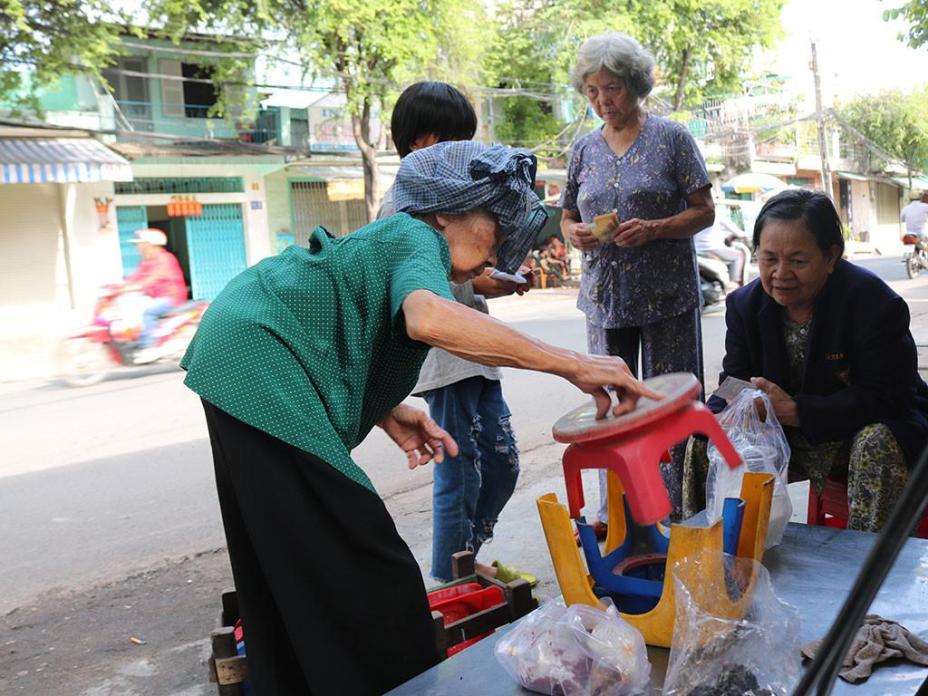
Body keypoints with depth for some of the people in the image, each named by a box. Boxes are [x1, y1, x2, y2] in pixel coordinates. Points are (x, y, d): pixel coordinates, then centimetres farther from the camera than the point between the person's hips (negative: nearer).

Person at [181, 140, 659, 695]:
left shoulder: (388, 241, 20)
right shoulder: (419, 238, -9)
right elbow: (427, 317, -33)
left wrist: (390, 413, 6)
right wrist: (573, 366, -33)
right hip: (262, 364, -11)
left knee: (283, 564, 18)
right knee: (358, 567, -9)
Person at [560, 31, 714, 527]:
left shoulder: (671, 138, -1)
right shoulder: (584, 149, 11)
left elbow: (704, 211, -2)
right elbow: (568, 217, 17)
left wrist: (654, 229, -20)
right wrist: (574, 234, -7)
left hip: (667, 295, -4)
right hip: (604, 297, 4)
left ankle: (669, 513, 11)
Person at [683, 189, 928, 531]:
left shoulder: (871, 300, -20)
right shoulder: (745, 304, -4)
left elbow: (886, 398, -24)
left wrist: (795, 411, -31)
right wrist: (713, 419, -28)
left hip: (876, 430, -4)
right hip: (790, 439, 5)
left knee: (877, 444, -38)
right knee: (704, 443, -11)